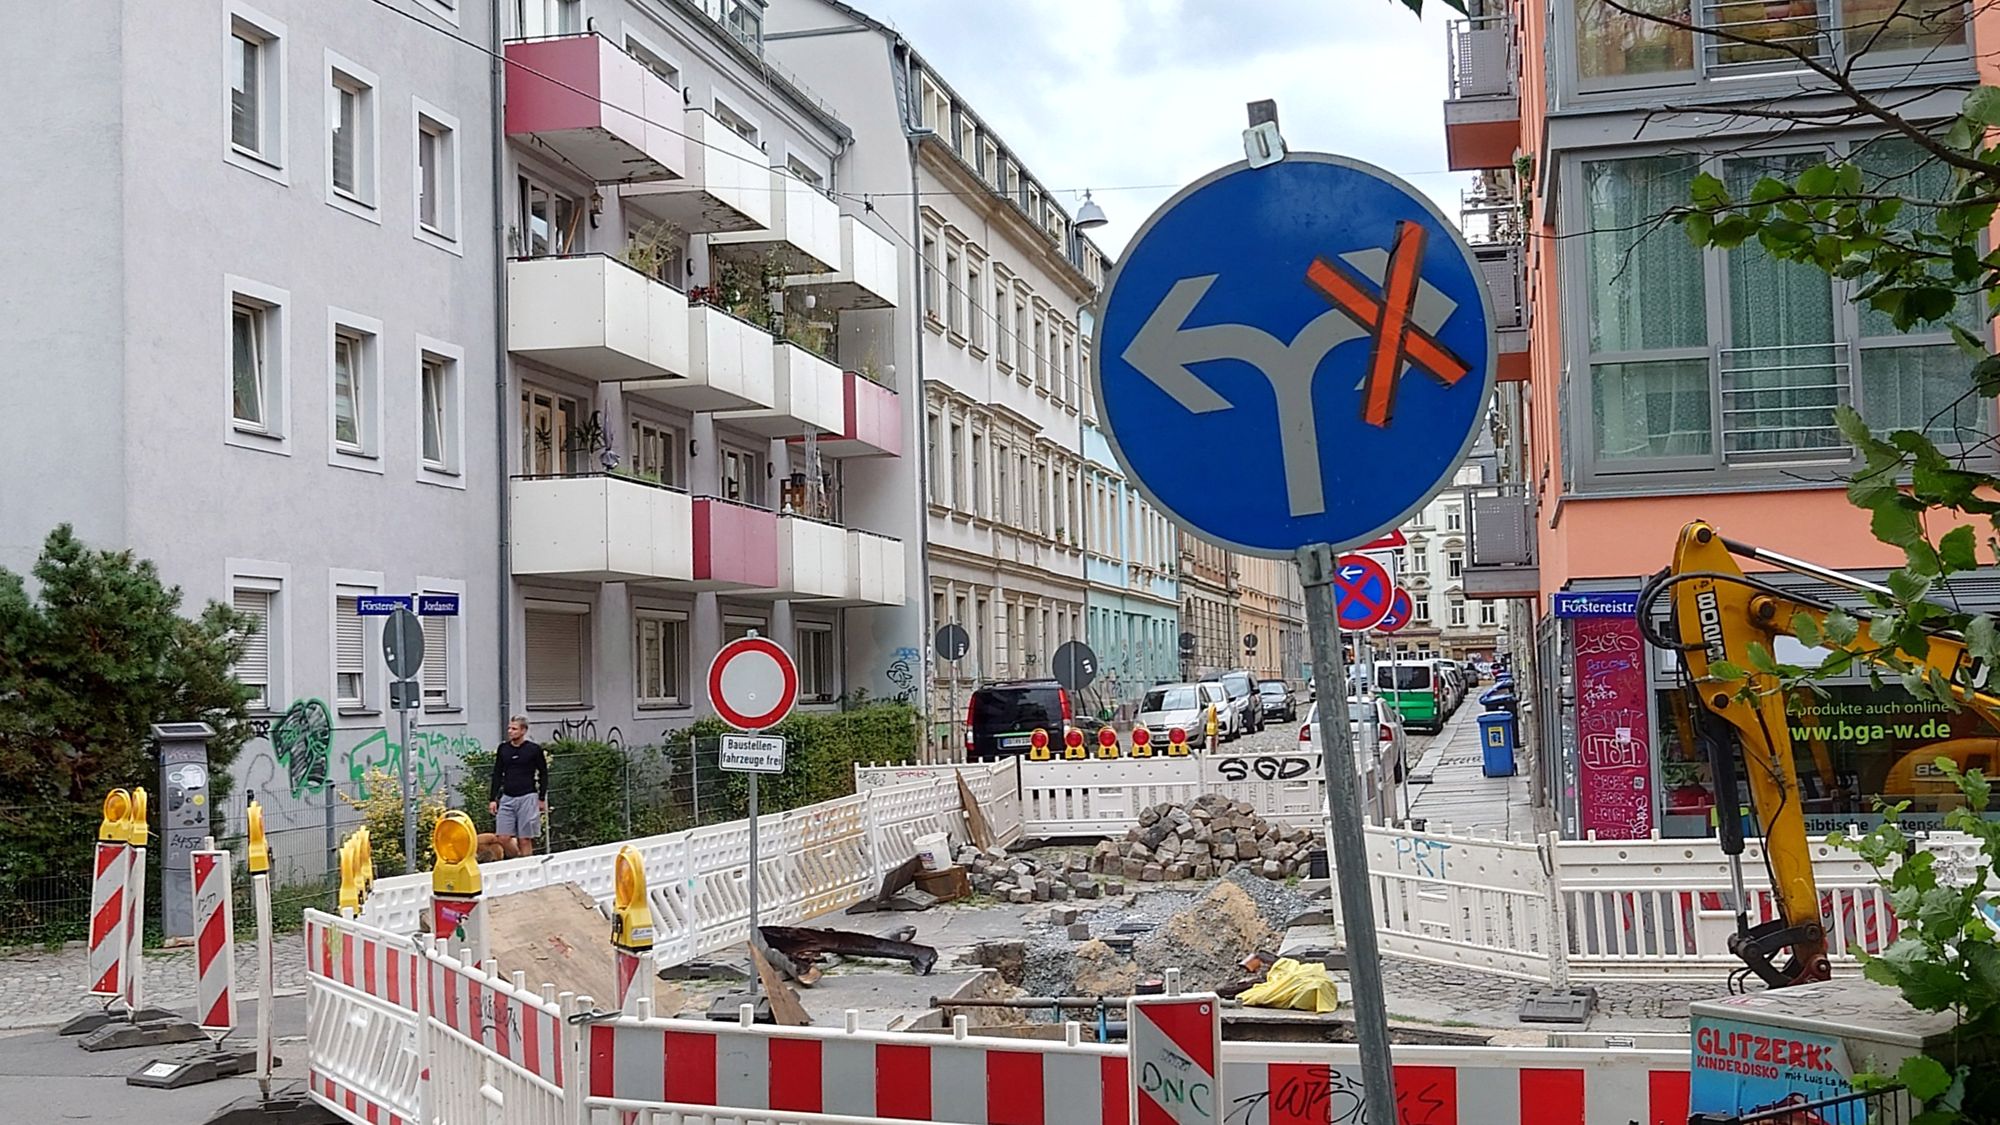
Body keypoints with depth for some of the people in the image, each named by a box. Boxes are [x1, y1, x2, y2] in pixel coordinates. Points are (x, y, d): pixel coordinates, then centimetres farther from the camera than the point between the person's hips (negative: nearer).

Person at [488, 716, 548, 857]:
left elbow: (543, 774, 4)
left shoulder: (534, 749, -2)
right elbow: (497, 775, 13)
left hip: (527, 798, -4)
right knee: (503, 838, -2)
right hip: (507, 798, 4)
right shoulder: (503, 749, 8)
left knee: (525, 839, -1)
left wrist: (542, 799, 2)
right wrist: (493, 799, 8)